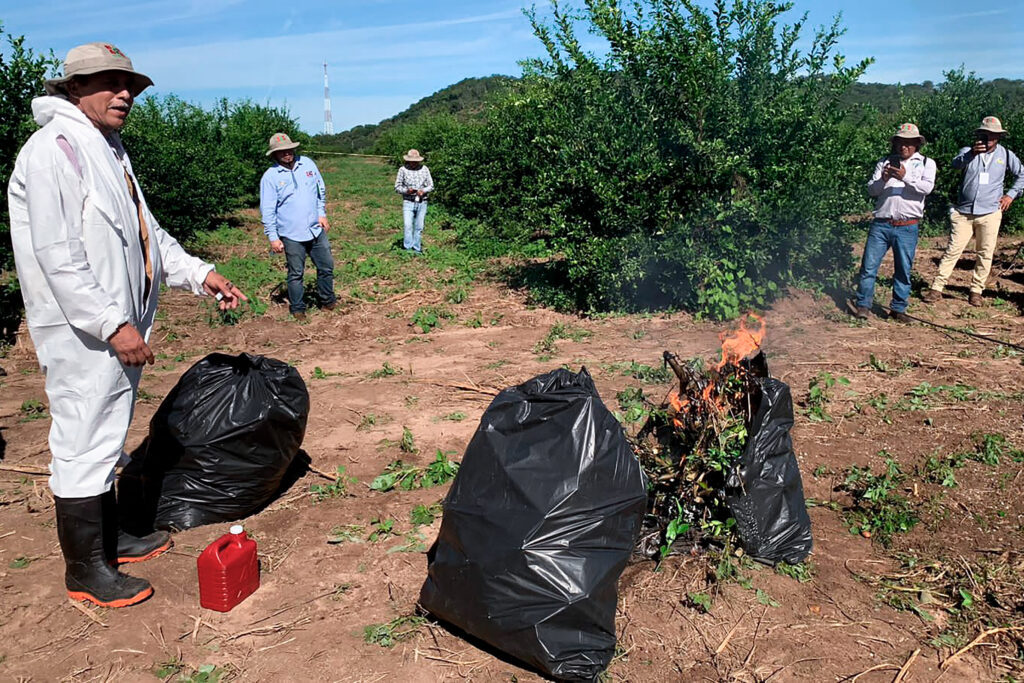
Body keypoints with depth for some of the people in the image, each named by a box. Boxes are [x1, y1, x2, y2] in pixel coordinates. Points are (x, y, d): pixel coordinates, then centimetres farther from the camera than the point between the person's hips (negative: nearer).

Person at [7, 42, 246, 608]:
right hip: (81, 333, -10)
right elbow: (57, 257, -21)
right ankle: (86, 571, 12)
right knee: (83, 442, -1)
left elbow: (145, 232, 21)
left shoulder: (110, 151, 16)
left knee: (106, 435, 19)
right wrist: (114, 324, -23)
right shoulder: (54, 149, -14)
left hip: (119, 327, 10)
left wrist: (198, 273, 9)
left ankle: (108, 536, 34)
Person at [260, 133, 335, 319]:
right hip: (292, 235, -4)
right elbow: (267, 211, -7)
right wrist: (273, 238, -9)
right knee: (296, 273, 5)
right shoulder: (270, 177, -8)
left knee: (326, 266, 11)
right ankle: (297, 308, 20)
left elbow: (321, 190, 15)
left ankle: (328, 300, 30)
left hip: (316, 229, 4)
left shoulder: (307, 164, 3)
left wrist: (322, 214, 9)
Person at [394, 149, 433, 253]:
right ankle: (408, 249, -12)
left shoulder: (425, 169, 6)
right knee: (408, 226, -14)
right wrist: (406, 190, -17)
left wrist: (423, 191, -12)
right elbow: (397, 187, 3)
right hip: (408, 202, -2)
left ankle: (417, 250, 14)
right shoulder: (403, 169, 0)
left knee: (419, 227, 6)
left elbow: (431, 186, 9)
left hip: (422, 202, 2)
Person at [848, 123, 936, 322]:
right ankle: (862, 305, 4)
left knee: (903, 270, 5)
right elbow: (871, 190, 5)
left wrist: (906, 177, -22)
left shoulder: (926, 163, 10)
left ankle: (898, 309, 14)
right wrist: (882, 180, -15)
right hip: (881, 224, 1)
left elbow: (927, 187, -8)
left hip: (907, 227, -1)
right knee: (869, 266, -3)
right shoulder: (884, 162, 14)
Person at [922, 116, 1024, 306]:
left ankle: (976, 292, 13)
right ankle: (936, 288, -1)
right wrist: (971, 154, -42)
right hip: (964, 212, -2)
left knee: (985, 255, 4)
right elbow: (956, 163, -23)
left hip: (990, 214, 2)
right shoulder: (968, 151, 0)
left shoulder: (1006, 155, 7)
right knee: (952, 250, -3)